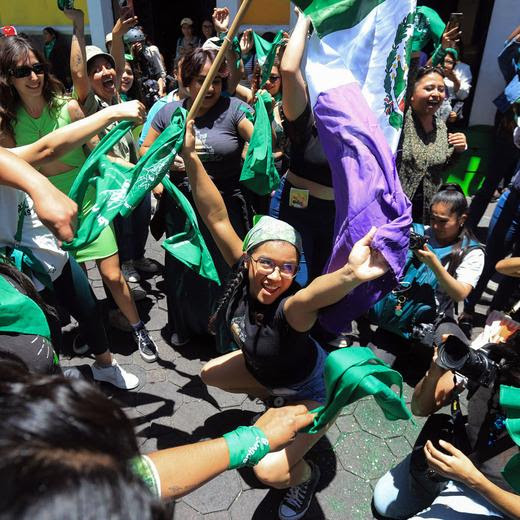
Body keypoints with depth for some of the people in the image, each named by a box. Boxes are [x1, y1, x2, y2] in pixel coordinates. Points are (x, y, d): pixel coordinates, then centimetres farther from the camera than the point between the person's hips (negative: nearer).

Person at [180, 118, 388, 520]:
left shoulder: (291, 308, -41)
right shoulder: (243, 273, -26)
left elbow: (314, 294, -64)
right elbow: (217, 217, -32)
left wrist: (350, 275, -85)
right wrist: (190, 157, -40)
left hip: (311, 389, -6)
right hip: (262, 366, 6)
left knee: (270, 471, -15)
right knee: (210, 374, 19)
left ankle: (306, 476, 21)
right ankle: (271, 400, 38)